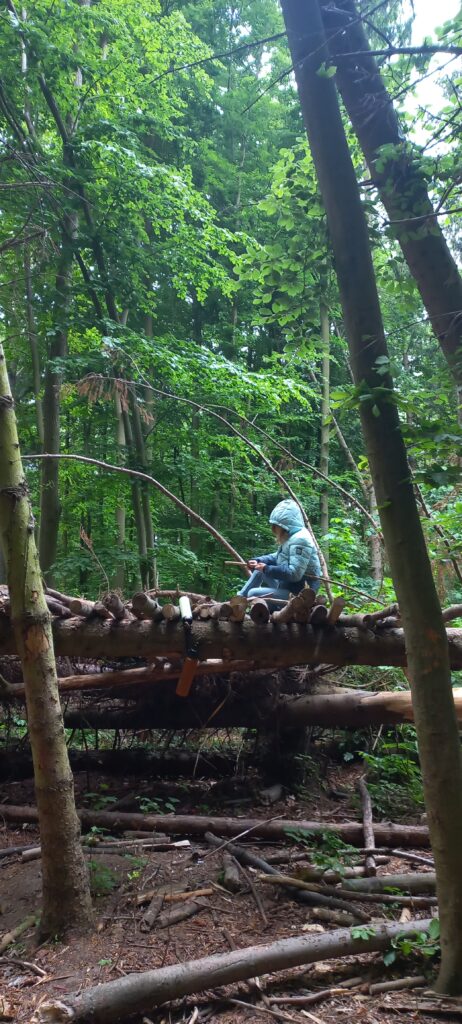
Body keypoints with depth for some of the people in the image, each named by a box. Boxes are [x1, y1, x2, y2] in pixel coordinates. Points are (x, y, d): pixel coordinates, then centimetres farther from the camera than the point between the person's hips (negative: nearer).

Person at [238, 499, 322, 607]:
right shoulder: (290, 537, 9)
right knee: (259, 570, 19)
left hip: (299, 594, -11)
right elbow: (277, 557, 21)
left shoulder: (300, 540, -25)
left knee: (253, 594, -13)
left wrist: (267, 569, -21)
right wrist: (258, 561, 4)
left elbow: (294, 573, -31)